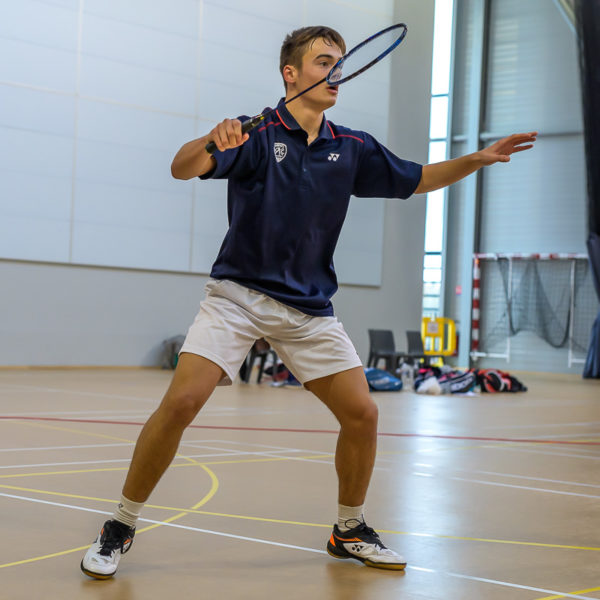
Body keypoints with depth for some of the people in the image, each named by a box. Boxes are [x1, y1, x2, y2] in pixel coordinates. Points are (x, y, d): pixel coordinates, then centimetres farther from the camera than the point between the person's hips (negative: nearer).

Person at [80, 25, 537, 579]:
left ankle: (349, 531, 22)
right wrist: (211, 141, -39)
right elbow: (182, 168, -18)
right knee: (181, 402, -18)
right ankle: (120, 527, 0)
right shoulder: (258, 134, -6)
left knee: (362, 413, -1)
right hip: (238, 293, -4)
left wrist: (477, 159, 6)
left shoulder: (352, 149, 8)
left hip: (308, 306, 5)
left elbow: (417, 180, 19)